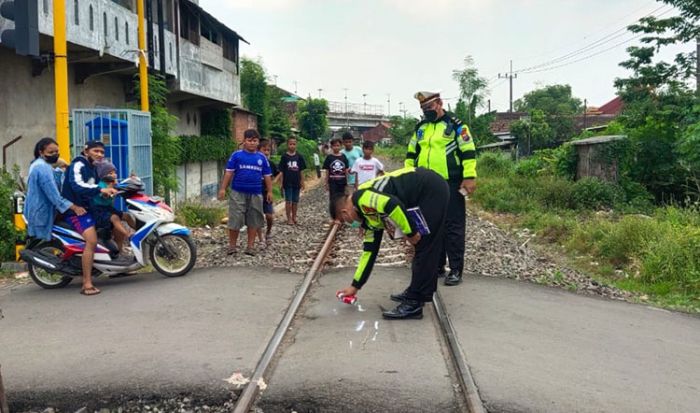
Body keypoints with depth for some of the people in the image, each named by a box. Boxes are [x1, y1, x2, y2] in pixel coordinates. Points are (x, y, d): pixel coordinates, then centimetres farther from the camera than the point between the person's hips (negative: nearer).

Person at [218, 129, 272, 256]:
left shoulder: (262, 158, 7)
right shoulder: (236, 155, -1)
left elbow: (267, 176, 12)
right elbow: (229, 172, -1)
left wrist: (269, 191, 9)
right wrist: (223, 188, -6)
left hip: (255, 194, 3)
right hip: (238, 192, -3)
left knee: (254, 221, 7)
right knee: (235, 220, -1)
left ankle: (250, 246, 16)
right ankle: (232, 245, 12)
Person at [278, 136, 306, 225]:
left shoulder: (299, 157, 2)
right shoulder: (284, 157, -5)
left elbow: (301, 171, 7)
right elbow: (281, 171, -4)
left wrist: (302, 182, 4)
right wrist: (281, 183, -7)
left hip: (296, 183, 3)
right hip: (287, 183, -3)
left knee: (295, 201, 10)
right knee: (288, 201, 2)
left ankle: (294, 217, 22)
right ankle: (289, 218, 9)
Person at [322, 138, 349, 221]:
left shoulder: (343, 157, 4)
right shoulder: (329, 157, -1)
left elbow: (346, 170, 7)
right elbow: (327, 171, 2)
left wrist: (347, 182, 5)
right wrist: (326, 183, 0)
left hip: (342, 182, 2)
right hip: (332, 182, -2)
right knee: (332, 199, -1)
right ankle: (334, 218, 6)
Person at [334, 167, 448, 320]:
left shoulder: (361, 197, -10)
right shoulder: (370, 218, 18)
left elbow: (393, 204, -26)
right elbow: (370, 251, 23)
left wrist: (410, 232, -14)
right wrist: (355, 286, 27)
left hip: (430, 188, -10)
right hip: (432, 190, 10)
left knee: (424, 248, -6)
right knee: (424, 248, 18)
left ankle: (414, 304, -1)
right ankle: (417, 293, 30)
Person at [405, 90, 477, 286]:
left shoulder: (455, 124, -3)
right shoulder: (420, 127, 14)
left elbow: (468, 151, -6)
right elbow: (411, 153, 21)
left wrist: (469, 177, -13)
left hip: (450, 184, -6)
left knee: (453, 226, -2)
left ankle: (456, 269, 4)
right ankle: (436, 265, 22)